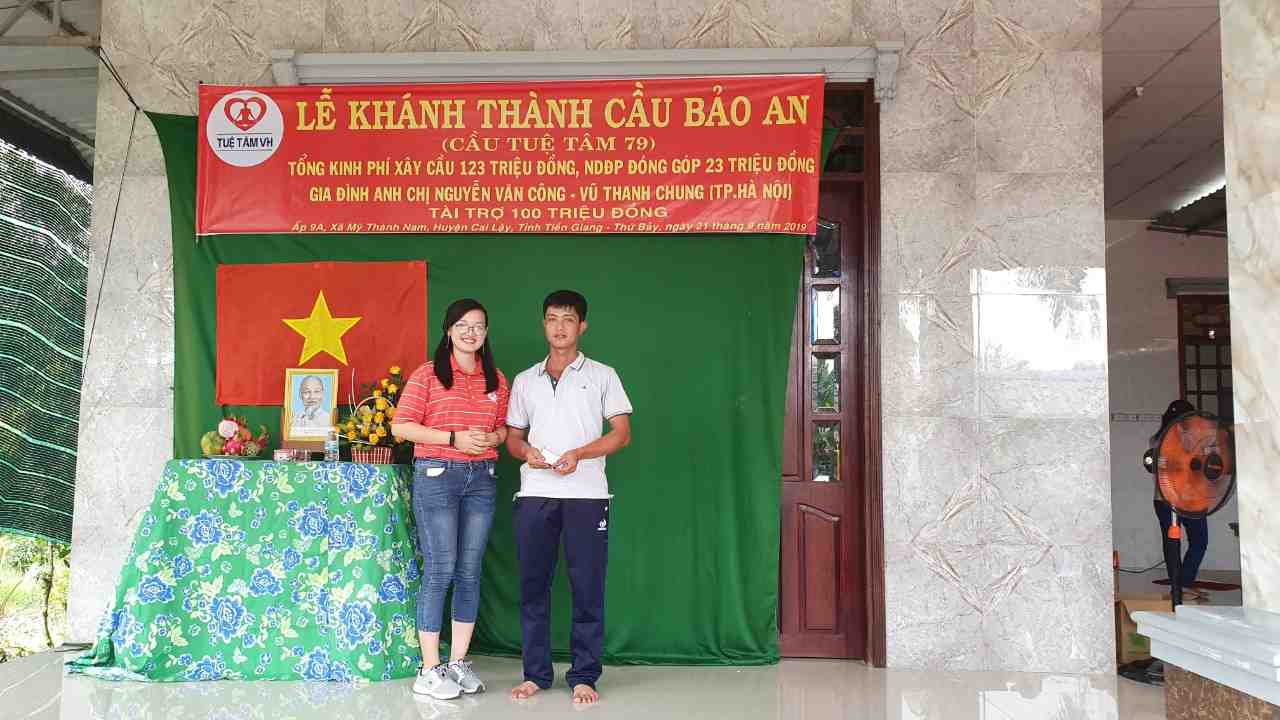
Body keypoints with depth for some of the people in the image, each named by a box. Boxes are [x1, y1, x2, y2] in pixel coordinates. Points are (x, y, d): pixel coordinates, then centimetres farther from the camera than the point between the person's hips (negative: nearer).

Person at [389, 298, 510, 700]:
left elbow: (505, 427, 18)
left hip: (482, 478, 5)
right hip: (436, 475, -5)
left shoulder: (497, 379, 11)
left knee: (469, 572, 8)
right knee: (439, 571, -4)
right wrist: (453, 438, -15)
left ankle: (458, 663, 20)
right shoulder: (428, 374, -3)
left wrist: (493, 437, -6)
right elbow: (401, 426, -7)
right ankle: (429, 671, 7)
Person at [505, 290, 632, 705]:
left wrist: (578, 453, -13)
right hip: (534, 494, 3)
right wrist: (527, 452, -7)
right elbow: (512, 437, 17)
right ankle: (536, 673, 16)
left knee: (587, 588, -1)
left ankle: (584, 676, 9)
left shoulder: (602, 375, 8)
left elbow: (622, 434, 2)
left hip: (586, 494, -2)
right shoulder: (524, 381, 16)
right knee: (533, 585, 5)